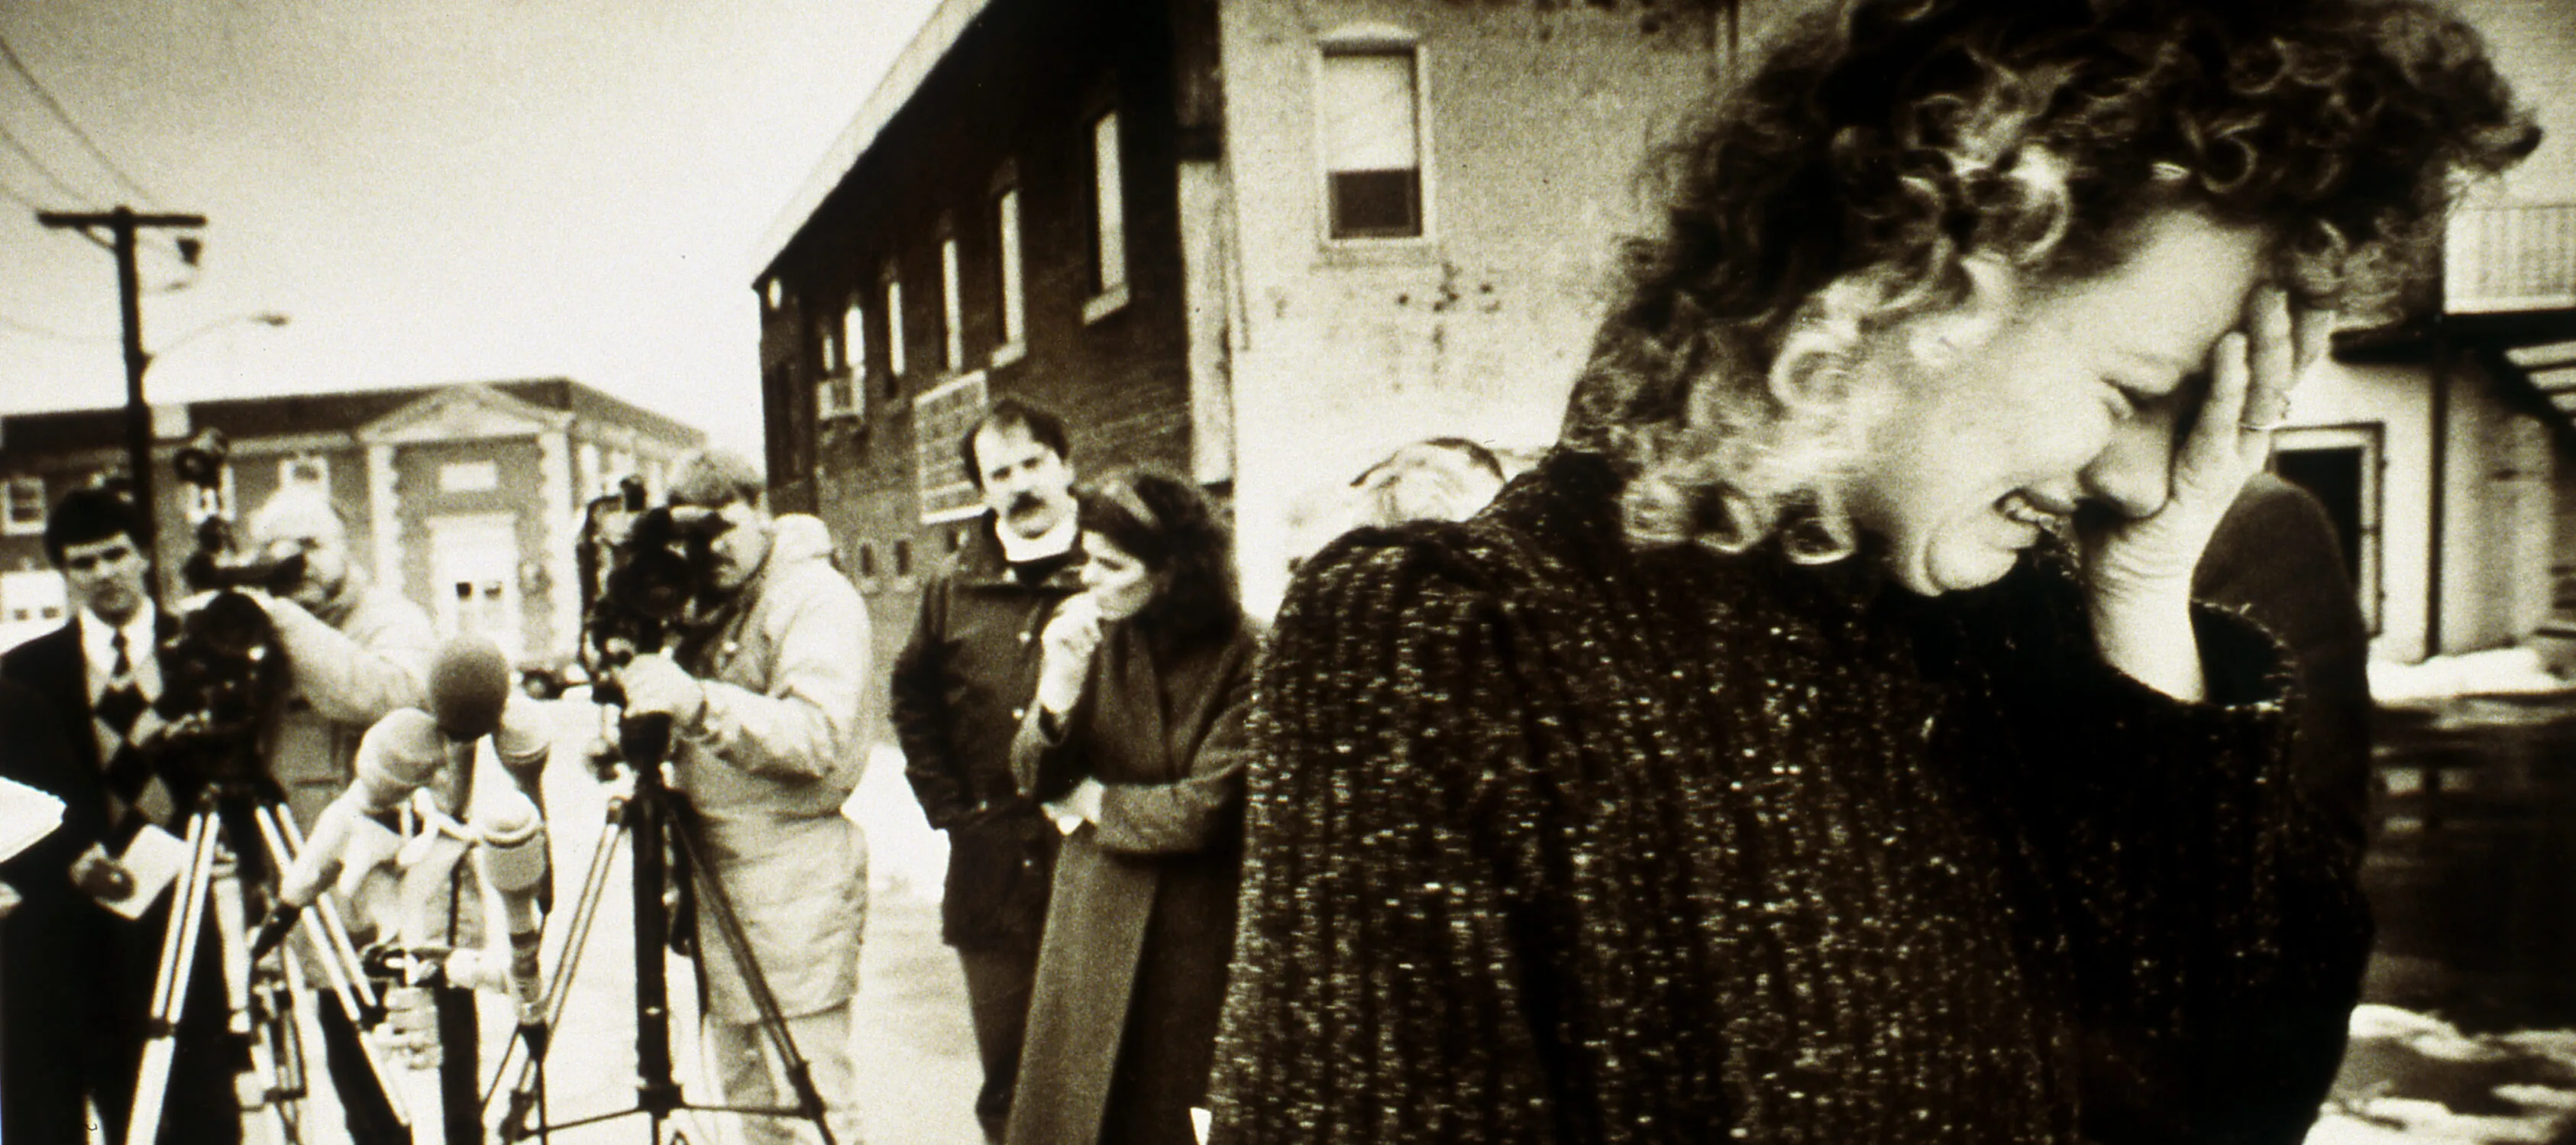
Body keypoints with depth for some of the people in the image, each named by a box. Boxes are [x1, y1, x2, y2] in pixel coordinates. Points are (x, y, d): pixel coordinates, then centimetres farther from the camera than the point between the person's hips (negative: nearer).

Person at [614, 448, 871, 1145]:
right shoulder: (707, 607, 14)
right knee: (743, 1089, 16)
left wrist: (702, 706, -35)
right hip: (716, 869, 8)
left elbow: (819, 735, -24)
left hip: (795, 872, -8)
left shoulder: (819, 599, -11)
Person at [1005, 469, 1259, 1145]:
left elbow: (1206, 809, -17)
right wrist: (1059, 686, -19)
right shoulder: (1092, 639, 0)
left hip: (1194, 934, -4)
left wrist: (1097, 803, -3)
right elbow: (1037, 781, -1)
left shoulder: (1241, 657, -14)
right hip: (1092, 926, 4)